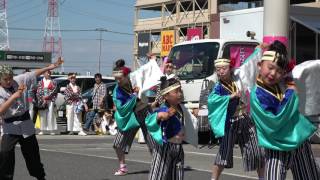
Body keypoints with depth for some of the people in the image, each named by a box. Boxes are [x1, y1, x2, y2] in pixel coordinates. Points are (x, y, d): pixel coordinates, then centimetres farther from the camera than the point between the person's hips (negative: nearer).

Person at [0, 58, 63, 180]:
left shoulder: (18, 80, -5)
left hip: (26, 123, 4)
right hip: (10, 126, -3)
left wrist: (50, 67, 3)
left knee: (32, 153, 17)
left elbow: (35, 73, 5)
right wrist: (14, 96, -33)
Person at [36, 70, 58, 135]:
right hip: (42, 101, 1)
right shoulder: (40, 82, 12)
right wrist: (42, 99, -8)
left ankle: (52, 130, -2)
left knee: (51, 115, -4)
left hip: (50, 100, -1)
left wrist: (47, 97, -11)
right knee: (42, 115, 0)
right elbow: (38, 91, 5)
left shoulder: (53, 82, 9)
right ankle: (42, 130, 2)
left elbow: (54, 91, -1)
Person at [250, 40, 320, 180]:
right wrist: (290, 93, -20)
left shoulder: (283, 85, 1)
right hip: (279, 149, -6)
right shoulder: (257, 94, -17)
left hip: (300, 143, 7)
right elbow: (275, 122, -25)